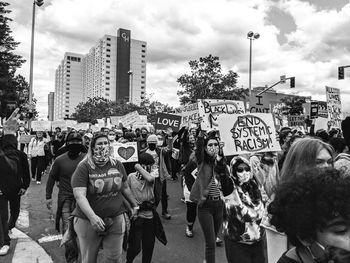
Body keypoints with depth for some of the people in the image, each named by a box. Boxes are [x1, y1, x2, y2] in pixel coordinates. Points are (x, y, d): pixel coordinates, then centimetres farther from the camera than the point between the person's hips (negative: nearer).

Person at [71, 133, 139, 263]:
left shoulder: (117, 165, 1)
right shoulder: (84, 168, -13)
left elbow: (125, 188, 13)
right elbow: (79, 195, -22)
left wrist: (134, 205, 19)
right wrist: (92, 217, -33)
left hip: (116, 220, 3)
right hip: (88, 221, -2)